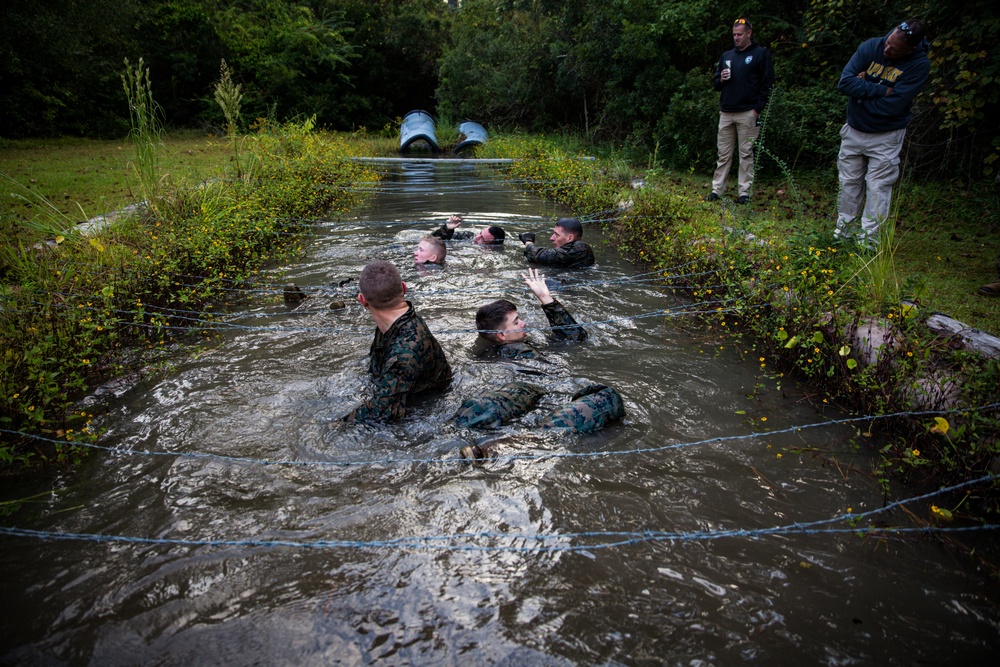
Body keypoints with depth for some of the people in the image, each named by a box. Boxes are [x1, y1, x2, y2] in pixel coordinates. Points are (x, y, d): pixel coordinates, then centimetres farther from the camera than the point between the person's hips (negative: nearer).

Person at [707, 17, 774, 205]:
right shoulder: (726, 56, 17)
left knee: (746, 154, -2)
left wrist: (758, 109, -10)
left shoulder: (761, 54, 2)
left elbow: (768, 84, -3)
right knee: (724, 154, 6)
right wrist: (721, 80, -2)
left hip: (747, 113, -5)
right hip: (726, 113, 5)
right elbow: (715, 82, 22)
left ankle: (744, 192, 2)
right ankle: (717, 189, 10)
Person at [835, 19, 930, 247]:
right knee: (849, 184, 11)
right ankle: (842, 233, 21)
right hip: (854, 131, 4)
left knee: (878, 188, -1)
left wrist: (862, 90, -17)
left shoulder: (919, 65, -18)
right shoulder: (871, 46, -9)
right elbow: (845, 82, -19)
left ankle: (868, 242, 4)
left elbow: (892, 106, -26)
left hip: (886, 136, -3)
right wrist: (881, 90, -23)